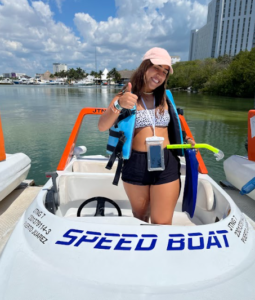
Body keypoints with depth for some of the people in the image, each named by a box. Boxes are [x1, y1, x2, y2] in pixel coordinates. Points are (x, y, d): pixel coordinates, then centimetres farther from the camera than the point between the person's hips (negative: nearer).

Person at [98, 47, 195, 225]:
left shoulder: (164, 98, 12)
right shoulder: (126, 97, 1)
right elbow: (102, 127, -14)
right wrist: (119, 105, -32)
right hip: (135, 165, -1)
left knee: (162, 224, 2)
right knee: (140, 218, 17)